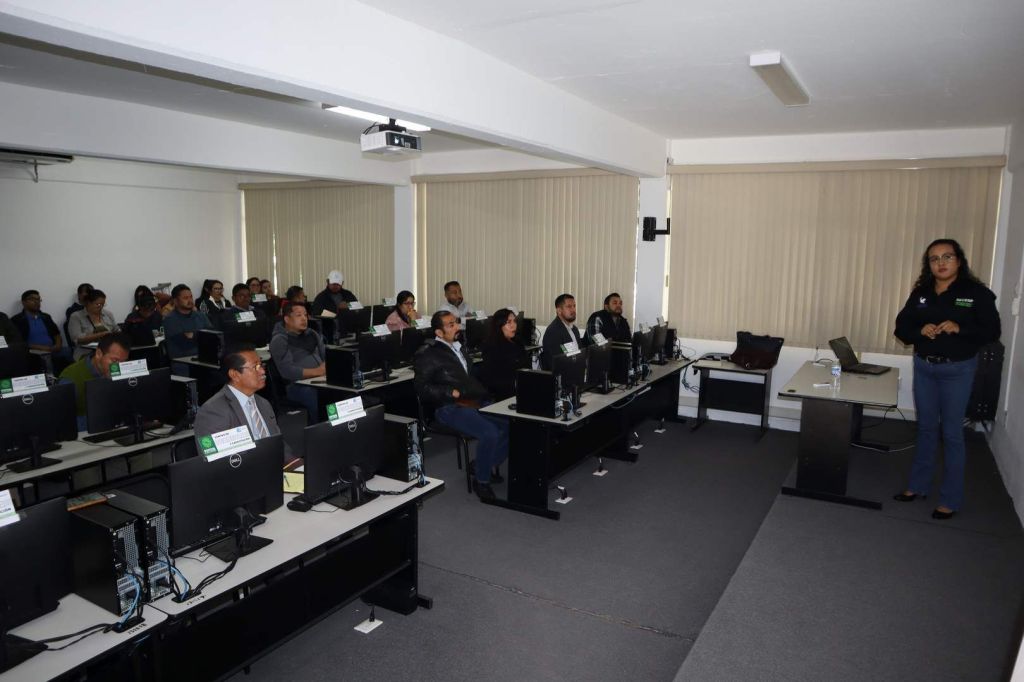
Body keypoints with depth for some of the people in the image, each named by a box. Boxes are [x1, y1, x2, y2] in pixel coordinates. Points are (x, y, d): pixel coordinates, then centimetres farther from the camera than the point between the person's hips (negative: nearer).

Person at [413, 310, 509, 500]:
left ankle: (486, 465, 6)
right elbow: (421, 387, -6)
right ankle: (481, 481, -7)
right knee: (490, 433, -30)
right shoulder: (427, 354, 1)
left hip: (476, 402, 8)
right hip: (451, 408, -7)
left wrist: (483, 393, 12)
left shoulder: (458, 347, 24)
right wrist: (451, 392, -16)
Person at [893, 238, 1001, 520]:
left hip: (958, 370, -4)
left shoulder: (976, 293, -8)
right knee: (926, 428, 14)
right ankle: (918, 485, 27)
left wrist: (959, 328, -24)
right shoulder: (920, 293, 3)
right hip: (923, 367, 4)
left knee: (951, 432, 1)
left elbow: (992, 330, -9)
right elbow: (902, 326, 6)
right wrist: (920, 331, -15)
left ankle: (951, 499, 11)